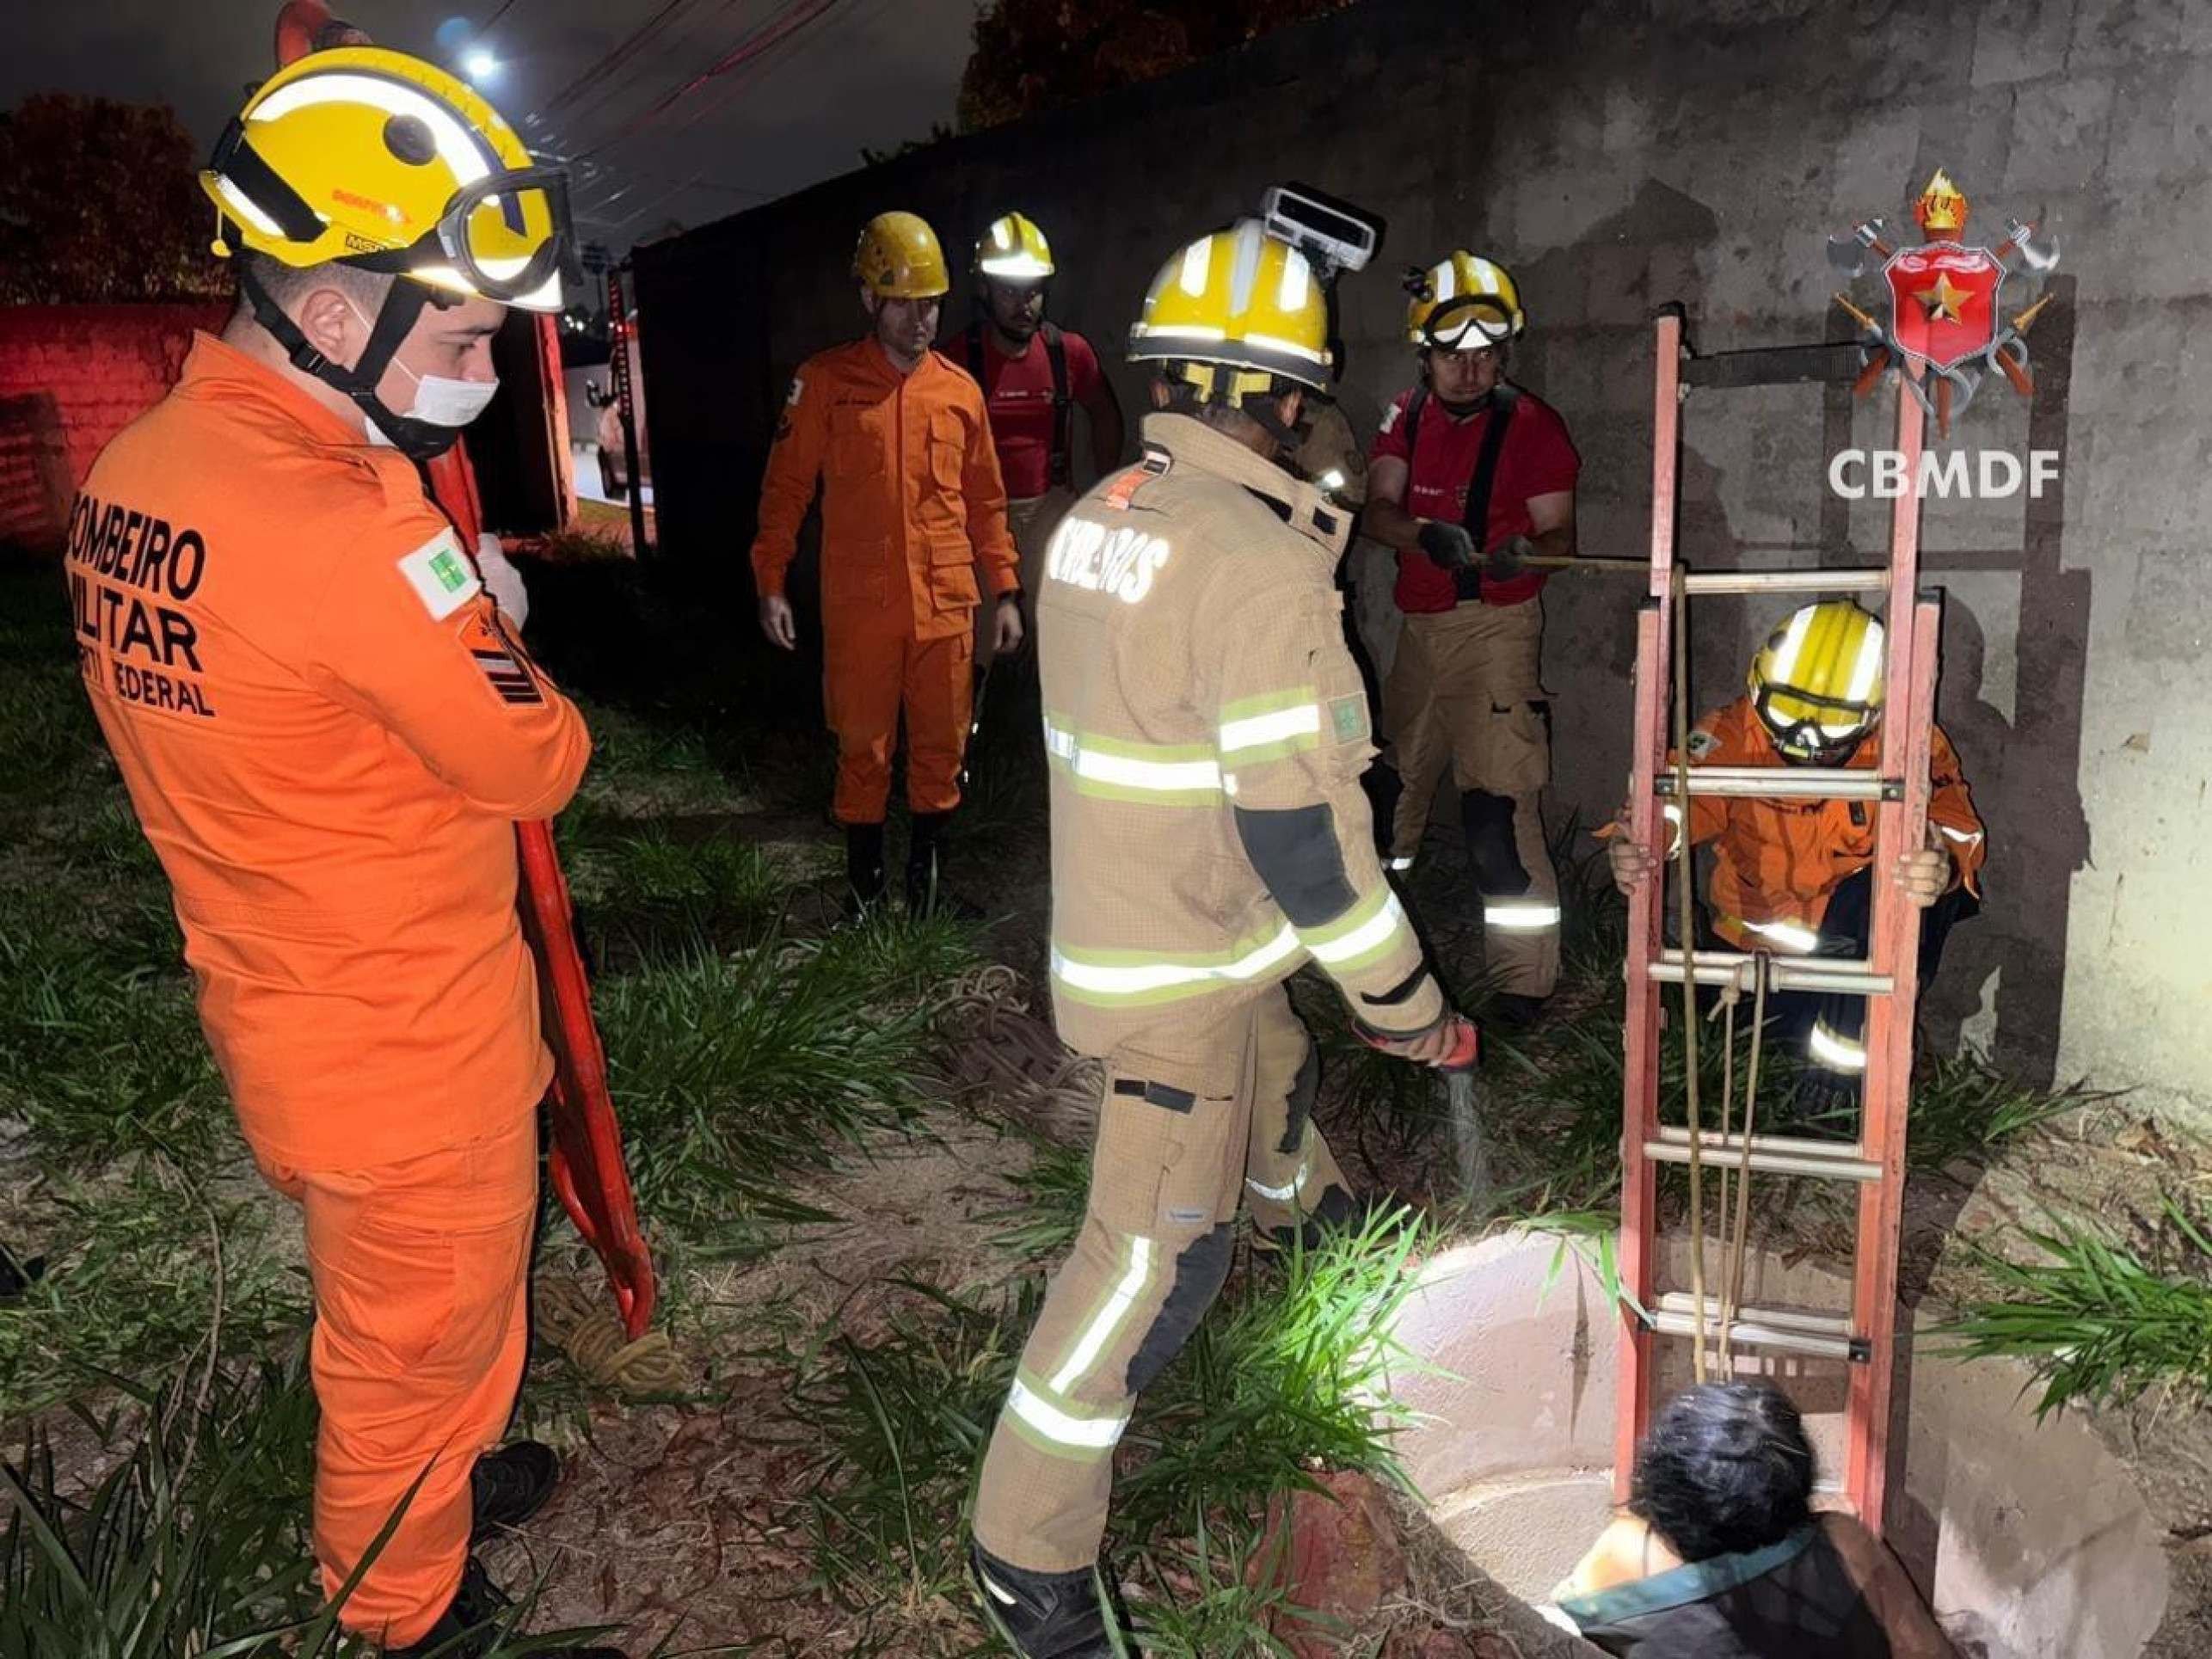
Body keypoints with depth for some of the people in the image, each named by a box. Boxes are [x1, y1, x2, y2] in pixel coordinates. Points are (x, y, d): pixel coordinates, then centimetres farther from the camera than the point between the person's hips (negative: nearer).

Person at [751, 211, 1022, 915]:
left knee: (941, 747, 9)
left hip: (947, 606, 3)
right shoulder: (826, 380, -1)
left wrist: (1004, 591, 8)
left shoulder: (961, 391, 7)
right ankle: (863, 887, 21)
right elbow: (786, 486, 0)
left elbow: (984, 502, 12)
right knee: (863, 750, 7)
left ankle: (925, 878, 25)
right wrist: (771, 583, -5)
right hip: (859, 609, -2)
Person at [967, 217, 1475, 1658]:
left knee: (1276, 1067, 33)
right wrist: (1411, 1010, -14)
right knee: (1159, 1244, 0)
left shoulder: (1101, 516, 2)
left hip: (1120, 905, 9)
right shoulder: (1261, 563, -25)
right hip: (1183, 961, -9)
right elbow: (1305, 828, -25)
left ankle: (1310, 1207, 65)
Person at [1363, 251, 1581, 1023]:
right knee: (1395, 777, 20)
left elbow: (1560, 535, -8)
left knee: (1499, 801, -13)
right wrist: (1429, 536, -28)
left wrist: (1522, 551, -31)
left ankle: (1523, 979, -5)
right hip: (1418, 624, 6)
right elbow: (1379, 511, -6)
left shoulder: (1532, 425, -8)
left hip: (1496, 625, -6)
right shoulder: (1406, 415, 6)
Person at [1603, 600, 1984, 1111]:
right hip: (1757, 933, 2)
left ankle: (1848, 1053, -12)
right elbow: (1682, 795, -29)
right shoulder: (1736, 733, -17)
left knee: (1896, 893, -31)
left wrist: (1945, 865, -53)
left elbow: (1954, 822, -27)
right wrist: (1629, 846, -53)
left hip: (1857, 937, -2)